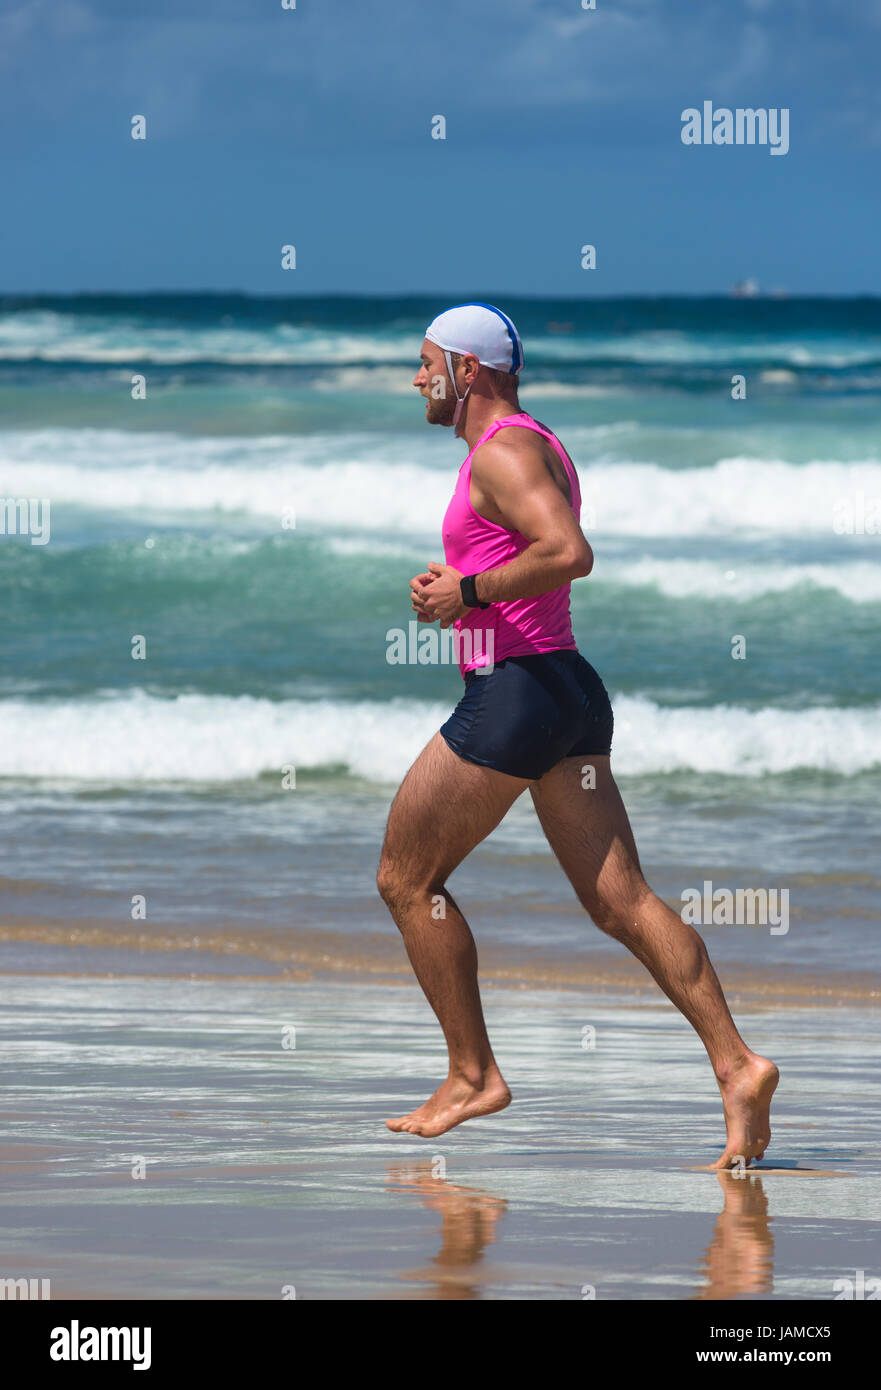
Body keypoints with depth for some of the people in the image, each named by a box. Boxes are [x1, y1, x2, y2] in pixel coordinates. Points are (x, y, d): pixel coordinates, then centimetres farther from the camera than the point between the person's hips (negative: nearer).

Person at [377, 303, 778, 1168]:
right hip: (569, 690, 10)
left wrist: (468, 590, -16)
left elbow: (568, 553, -27)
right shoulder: (535, 446, 21)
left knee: (406, 878, 4)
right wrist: (453, 592, 15)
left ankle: (473, 1077, 6)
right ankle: (736, 1065, -13)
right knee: (620, 900, 0)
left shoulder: (503, 449, -12)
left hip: (512, 694, -10)